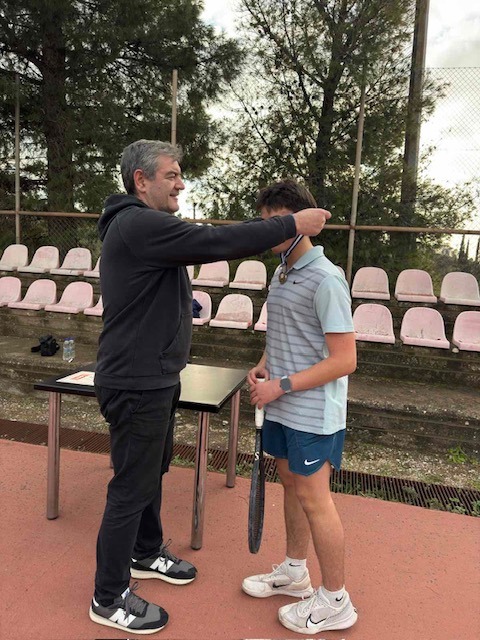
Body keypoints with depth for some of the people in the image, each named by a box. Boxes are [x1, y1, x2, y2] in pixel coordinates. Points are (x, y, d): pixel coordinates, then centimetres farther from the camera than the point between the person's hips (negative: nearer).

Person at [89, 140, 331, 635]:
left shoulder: (143, 224, 15)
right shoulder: (138, 225, -21)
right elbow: (216, 242, -26)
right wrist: (292, 225, -20)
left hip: (154, 377, 11)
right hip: (136, 384, -11)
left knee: (152, 470, 24)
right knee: (132, 487, 3)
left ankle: (147, 554, 46)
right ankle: (109, 599, 22)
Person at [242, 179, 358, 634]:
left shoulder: (325, 280, -20)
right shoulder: (281, 274, 7)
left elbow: (344, 360, -21)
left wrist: (282, 385, -20)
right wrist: (262, 366, 1)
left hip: (313, 413, -8)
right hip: (282, 408, 8)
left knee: (314, 499, 4)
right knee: (291, 484, 20)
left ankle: (335, 601, 25)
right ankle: (294, 572, 41)